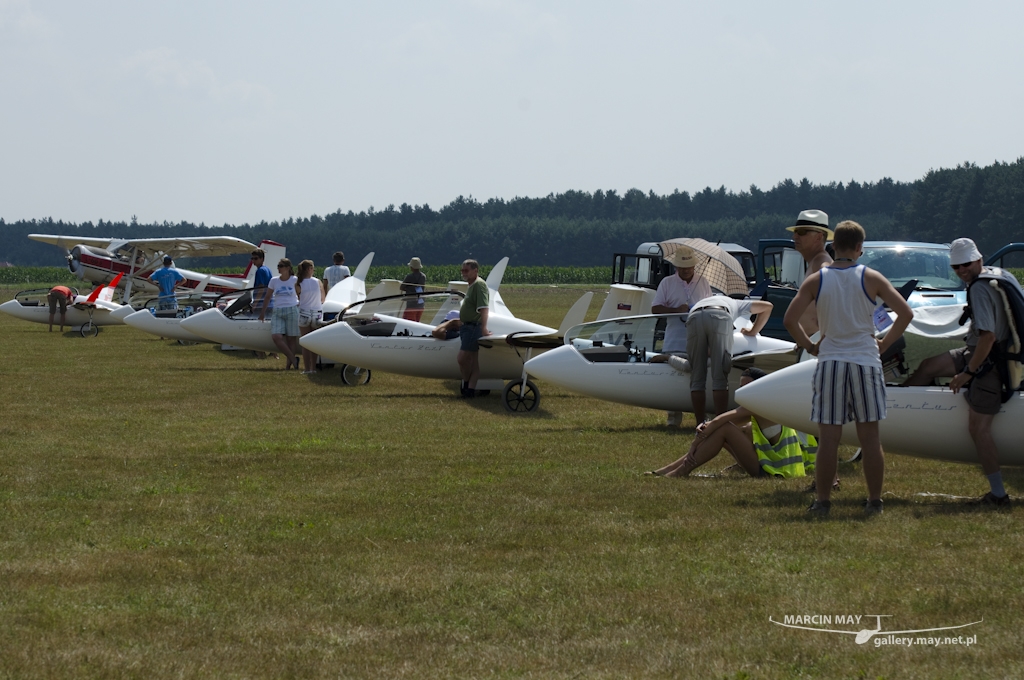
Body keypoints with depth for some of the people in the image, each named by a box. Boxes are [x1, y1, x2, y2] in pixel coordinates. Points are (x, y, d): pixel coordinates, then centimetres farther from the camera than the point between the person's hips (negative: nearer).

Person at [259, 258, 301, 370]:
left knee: (291, 338, -2)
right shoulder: (274, 281, 9)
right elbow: (267, 297, 15)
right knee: (276, 337, -13)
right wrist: (263, 312, 15)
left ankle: (289, 364, 6)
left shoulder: (295, 281, 1)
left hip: (292, 311, -3)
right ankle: (293, 360, -5)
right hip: (278, 312, 3)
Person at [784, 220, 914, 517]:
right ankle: (874, 501, 10)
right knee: (869, 437, 6)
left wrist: (810, 346, 7)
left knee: (828, 438, 3)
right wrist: (884, 344, 5)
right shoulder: (871, 278, -2)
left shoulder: (815, 280, 0)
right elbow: (905, 313, -6)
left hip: (829, 362, 0)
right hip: (865, 361, 0)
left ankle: (822, 501, 4)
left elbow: (790, 320, -6)